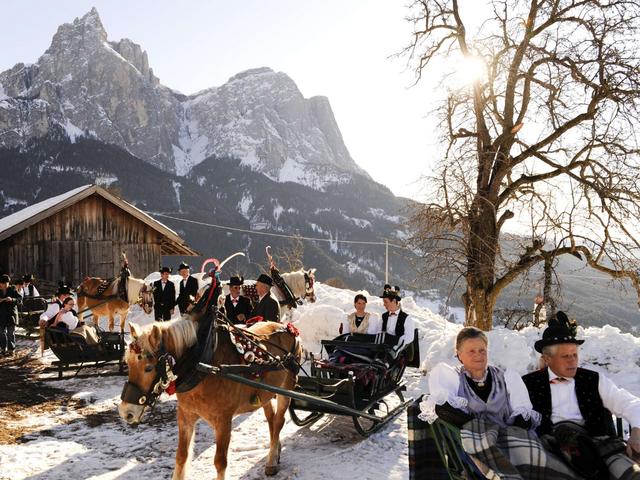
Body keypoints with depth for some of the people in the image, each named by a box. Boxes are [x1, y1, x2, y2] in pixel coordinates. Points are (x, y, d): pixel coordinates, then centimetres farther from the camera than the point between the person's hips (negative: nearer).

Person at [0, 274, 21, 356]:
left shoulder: (12, 290, -2)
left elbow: (19, 300, -7)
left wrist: (12, 300, -25)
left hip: (11, 314, -3)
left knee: (11, 333, 0)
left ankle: (11, 349, 5)